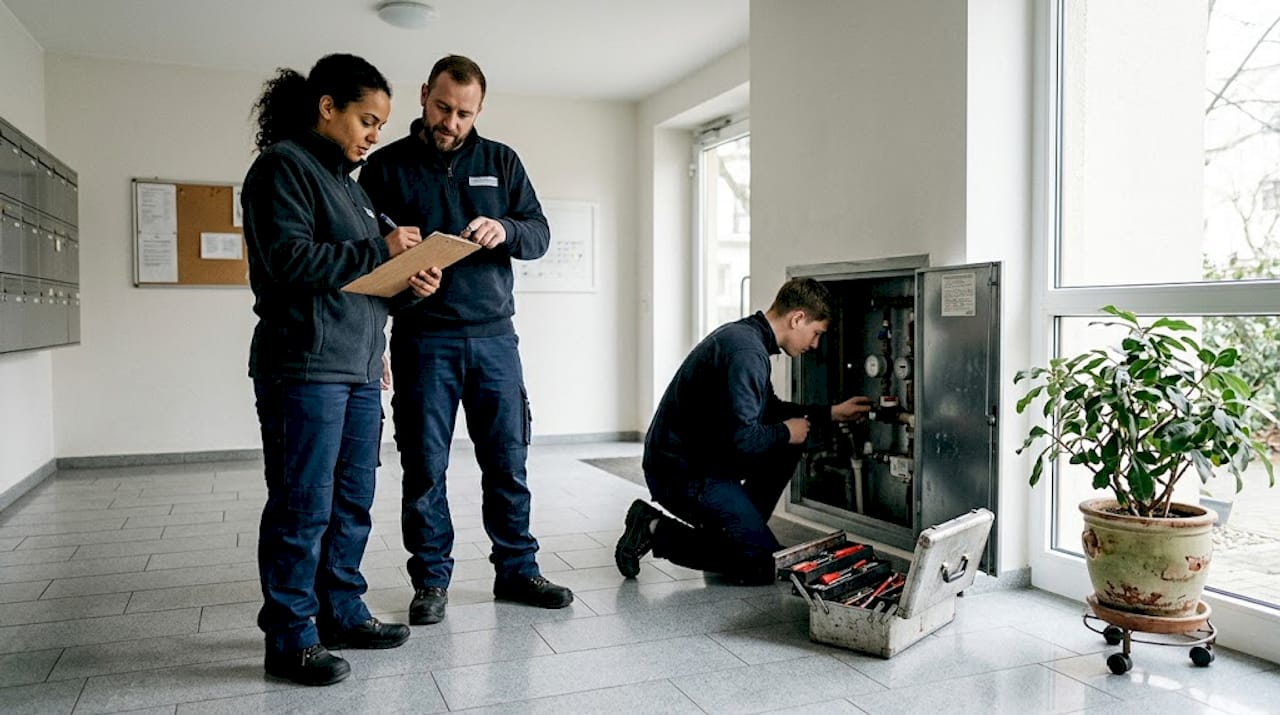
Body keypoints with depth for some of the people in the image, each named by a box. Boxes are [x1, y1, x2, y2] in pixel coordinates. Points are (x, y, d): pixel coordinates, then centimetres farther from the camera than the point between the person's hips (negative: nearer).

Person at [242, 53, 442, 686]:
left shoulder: (347, 181, 21)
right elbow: (291, 261, -18)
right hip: (304, 366, -9)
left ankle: (341, 612, 25)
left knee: (352, 502, 12)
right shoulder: (283, 165, -5)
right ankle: (290, 637, 10)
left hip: (359, 366, 9)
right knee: (303, 506, -2)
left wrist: (410, 280, 3)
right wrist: (379, 250, -12)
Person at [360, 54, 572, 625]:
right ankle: (431, 579, 18)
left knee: (508, 461, 7)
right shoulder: (387, 167, 5)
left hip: (493, 336, 2)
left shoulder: (501, 162, 10)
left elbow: (540, 234, 6)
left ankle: (516, 569, 21)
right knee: (424, 468, 4)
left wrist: (505, 230, -16)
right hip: (422, 340, -2)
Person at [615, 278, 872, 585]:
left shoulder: (743, 334, 11)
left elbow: (769, 408, 25)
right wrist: (785, 433, -8)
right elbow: (742, 436, -28)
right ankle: (657, 532, -4)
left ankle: (742, 528, 17)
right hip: (681, 474, -10)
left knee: (788, 446, 15)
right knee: (764, 565, -5)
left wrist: (832, 413, 21)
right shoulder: (747, 352, -22)